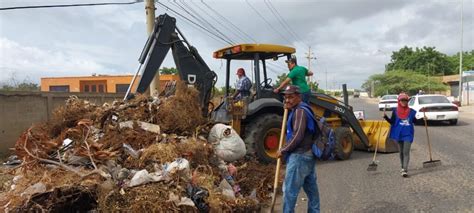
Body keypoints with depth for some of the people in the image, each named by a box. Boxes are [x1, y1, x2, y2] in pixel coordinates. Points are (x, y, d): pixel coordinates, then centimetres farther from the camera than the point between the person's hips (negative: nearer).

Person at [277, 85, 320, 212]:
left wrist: (283, 151, -13)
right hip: (308, 155, 10)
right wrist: (288, 109, 9)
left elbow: (297, 136, -23)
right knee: (311, 188, 17)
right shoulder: (302, 110, 15)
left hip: (299, 156, -10)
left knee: (289, 190, -2)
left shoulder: (299, 111, -16)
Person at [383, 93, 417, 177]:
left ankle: (405, 170, -13)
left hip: (408, 134, -1)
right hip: (399, 134, 1)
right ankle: (403, 167, 32)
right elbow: (392, 122, 3)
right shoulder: (395, 111, 0)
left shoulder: (411, 111, 0)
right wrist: (385, 117, -12)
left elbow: (415, 121, 11)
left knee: (406, 152, -9)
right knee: (401, 152, 15)